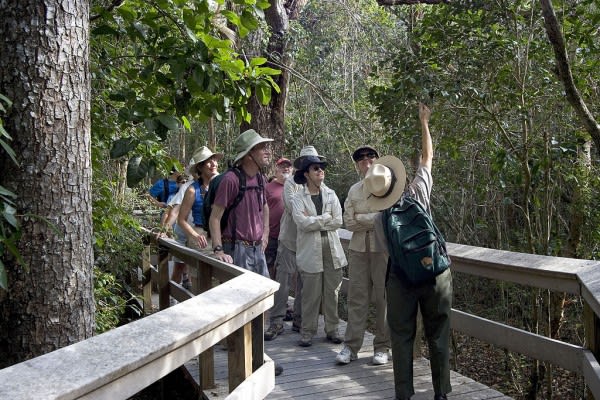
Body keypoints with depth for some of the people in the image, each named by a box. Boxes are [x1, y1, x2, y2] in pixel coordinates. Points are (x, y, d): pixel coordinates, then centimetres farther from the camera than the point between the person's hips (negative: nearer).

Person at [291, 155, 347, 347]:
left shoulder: (330, 194, 10)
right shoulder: (298, 198, 0)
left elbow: (338, 221, -1)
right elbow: (302, 223, -15)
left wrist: (314, 221, -7)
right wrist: (326, 218, -7)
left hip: (332, 249, 3)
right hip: (310, 250, -3)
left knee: (332, 292, 8)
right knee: (311, 294, 0)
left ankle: (332, 329, 20)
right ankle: (307, 332, 10)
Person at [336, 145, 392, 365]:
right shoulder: (354, 191, 11)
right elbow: (349, 223, 3)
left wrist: (361, 218, -11)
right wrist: (375, 218, -8)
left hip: (383, 248, -3)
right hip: (359, 248, 3)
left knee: (384, 298, 2)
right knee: (356, 297, 4)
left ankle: (382, 347, 14)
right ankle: (351, 346, 10)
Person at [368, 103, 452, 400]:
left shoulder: (380, 219, -10)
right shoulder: (418, 192, -11)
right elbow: (427, 156, 3)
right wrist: (424, 122, 12)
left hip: (401, 278, 0)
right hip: (435, 274, 1)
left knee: (402, 338, 9)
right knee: (438, 336, 10)